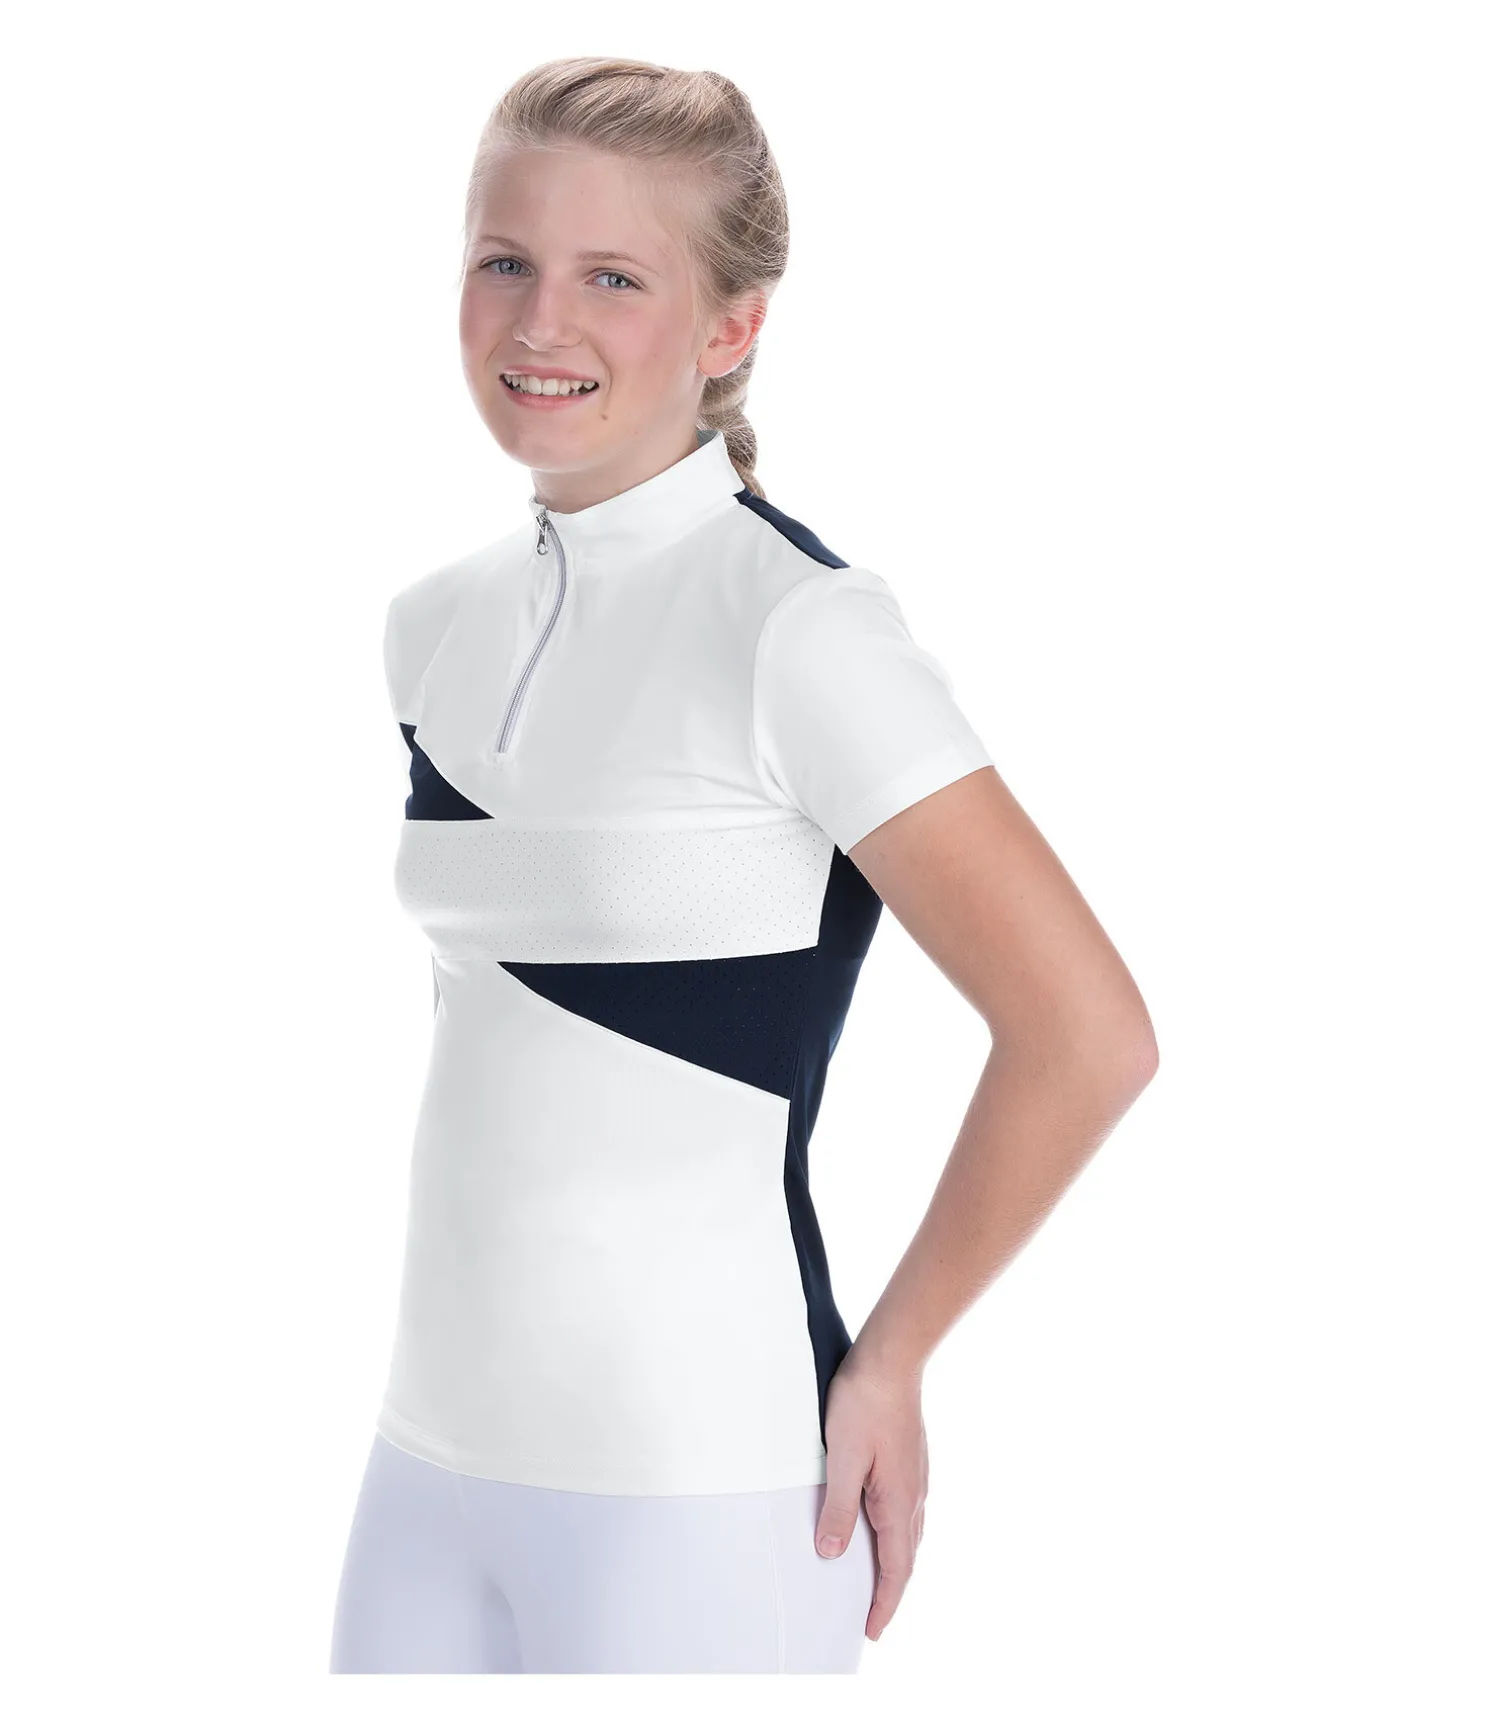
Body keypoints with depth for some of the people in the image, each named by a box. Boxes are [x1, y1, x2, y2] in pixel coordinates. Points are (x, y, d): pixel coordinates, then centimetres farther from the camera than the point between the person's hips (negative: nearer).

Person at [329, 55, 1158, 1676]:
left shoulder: (795, 623, -14)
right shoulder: (438, 624, 6)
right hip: (433, 1450, 6)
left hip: (696, 1484, -6)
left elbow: (1086, 1034, -15)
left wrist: (888, 1361, -8)